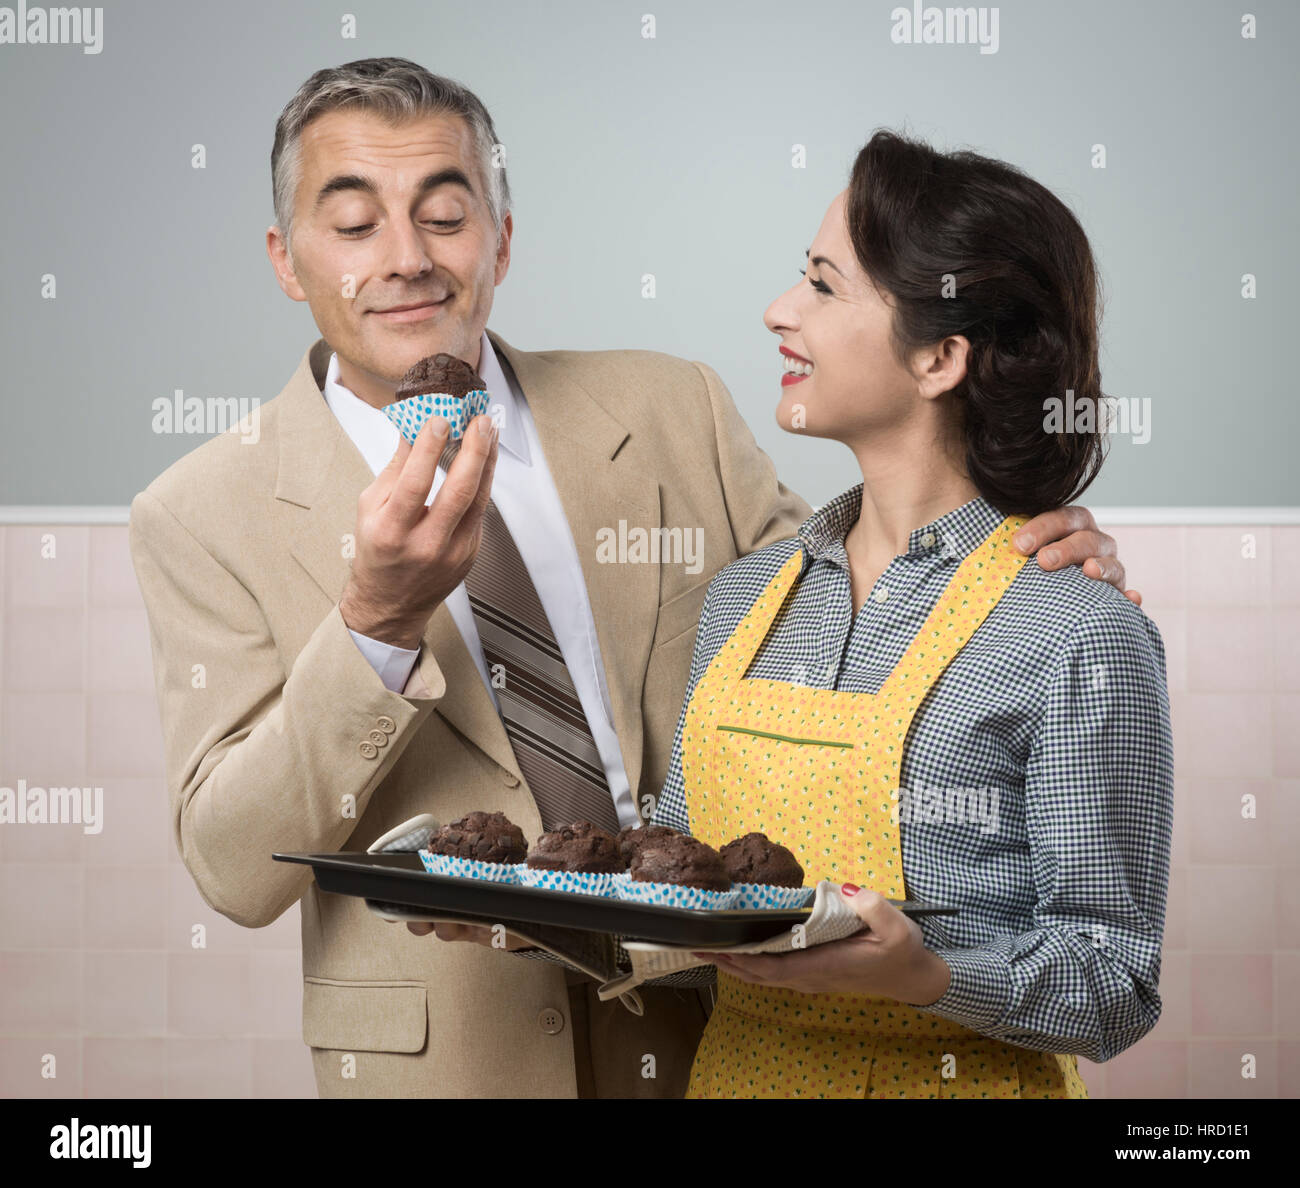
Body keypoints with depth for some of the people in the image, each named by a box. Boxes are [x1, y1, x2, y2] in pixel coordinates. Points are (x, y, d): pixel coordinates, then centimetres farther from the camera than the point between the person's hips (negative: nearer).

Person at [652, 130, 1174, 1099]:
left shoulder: (1080, 637, -15)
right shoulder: (744, 596, 2)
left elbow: (1116, 987, -13)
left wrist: (929, 976, -28)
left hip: (953, 1073, -5)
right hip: (740, 1066, 5)